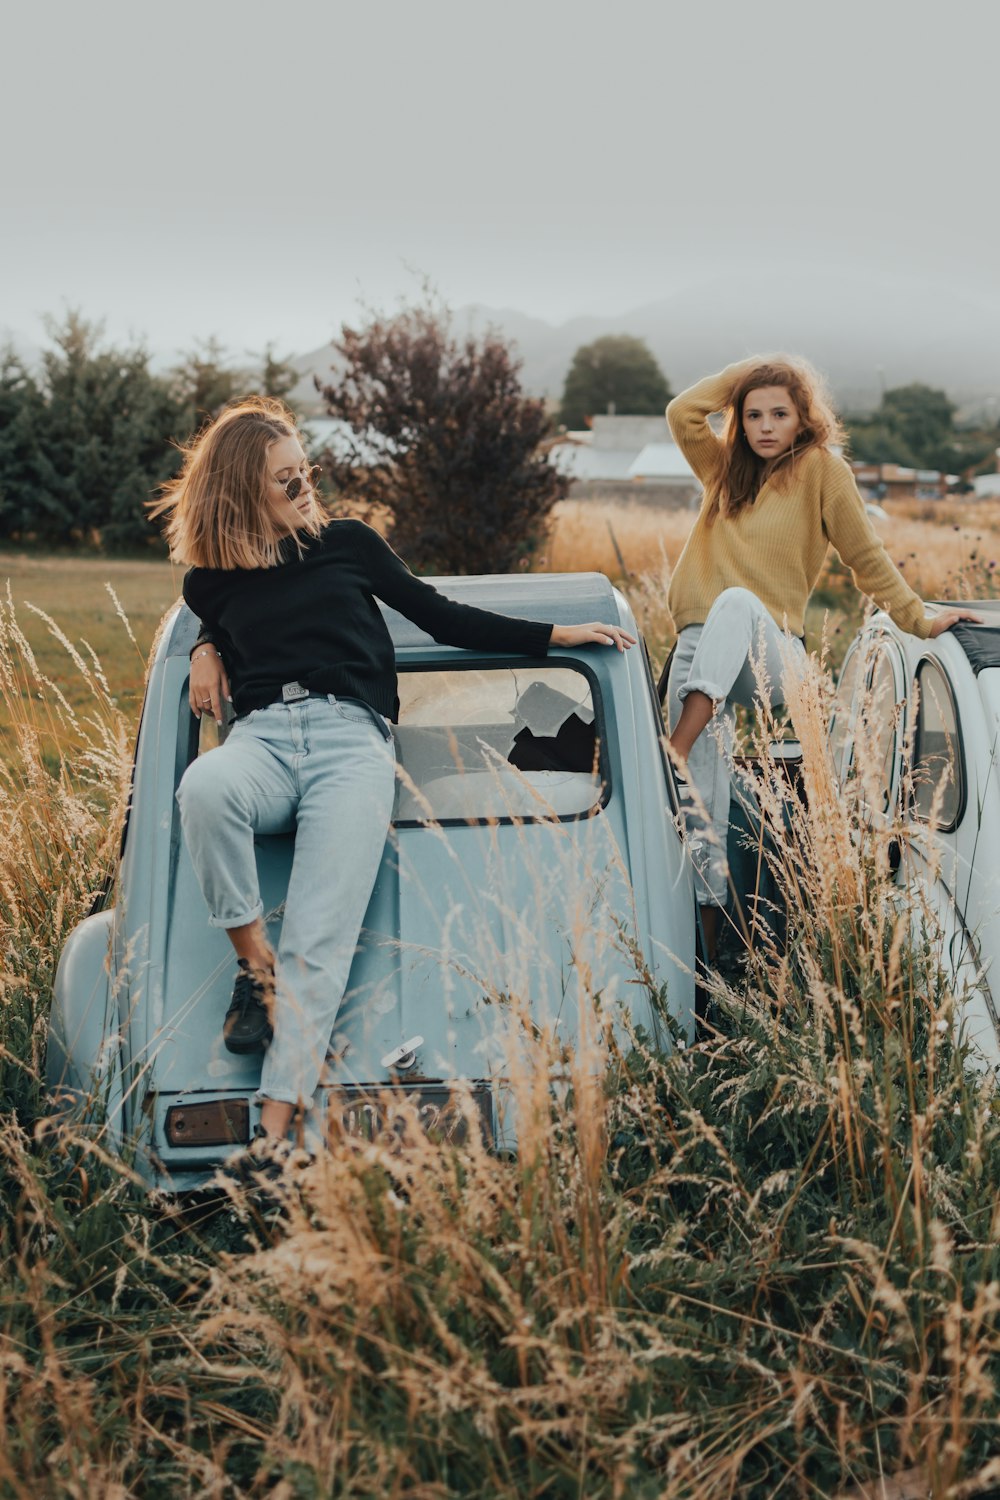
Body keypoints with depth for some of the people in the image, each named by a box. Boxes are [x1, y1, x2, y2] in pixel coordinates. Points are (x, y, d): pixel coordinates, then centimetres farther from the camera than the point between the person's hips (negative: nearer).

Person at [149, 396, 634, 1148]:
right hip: (261, 738, 2)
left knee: (320, 938, -22)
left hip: (351, 739, -1)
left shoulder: (347, 543, 16)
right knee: (204, 787, -38)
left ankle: (276, 1122, -34)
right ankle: (253, 965, -23)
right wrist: (206, 649, 17)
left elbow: (442, 617, 19)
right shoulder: (212, 582, 18)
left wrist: (559, 634, 17)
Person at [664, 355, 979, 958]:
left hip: (770, 658, -4)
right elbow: (682, 413, 5)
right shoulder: (724, 467, 19)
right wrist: (748, 370, 8)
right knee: (705, 792, -14)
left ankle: (671, 756, -46)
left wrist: (919, 619, 6)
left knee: (738, 603, -38)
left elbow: (866, 555, 7)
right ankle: (709, 911, -14)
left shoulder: (822, 467, 5)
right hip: (698, 652, 4)